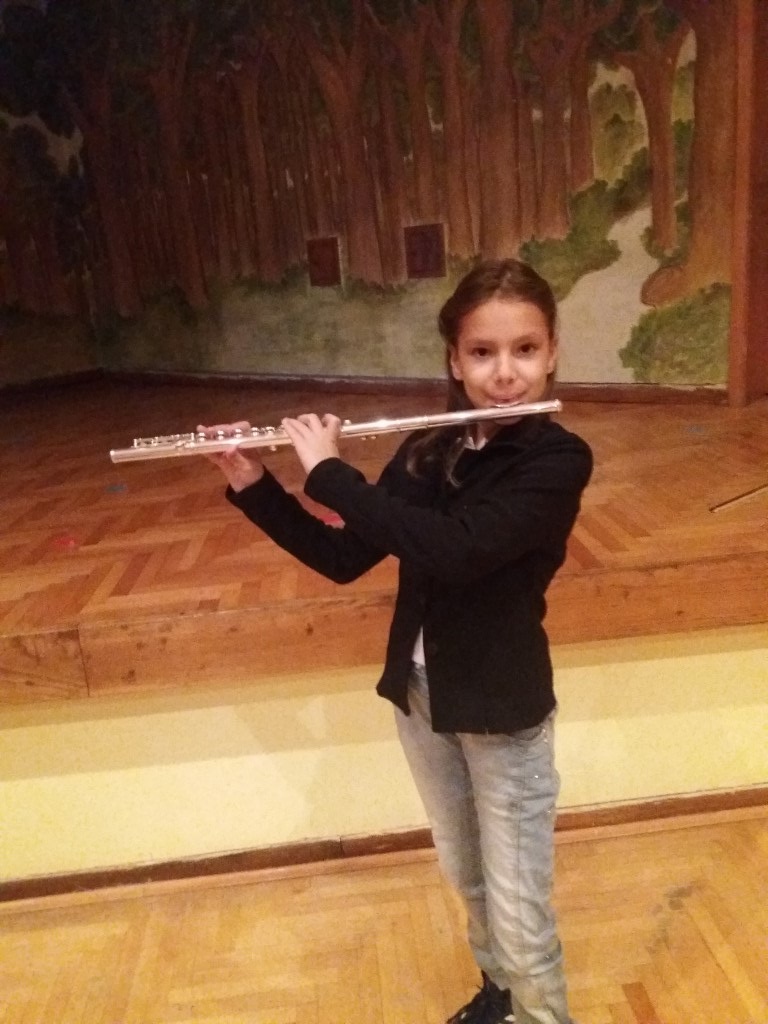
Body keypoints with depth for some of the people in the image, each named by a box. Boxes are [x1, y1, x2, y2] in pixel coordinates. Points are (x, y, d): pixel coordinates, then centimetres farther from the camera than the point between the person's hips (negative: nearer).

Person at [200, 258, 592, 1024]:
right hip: (419, 696, 6)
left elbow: (455, 550, -33)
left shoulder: (558, 460, -18)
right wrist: (254, 487, -9)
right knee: (467, 878, 25)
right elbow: (343, 558, 1)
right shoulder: (426, 452, -1)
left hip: (503, 709, -5)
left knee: (519, 912, 8)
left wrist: (329, 472, -25)